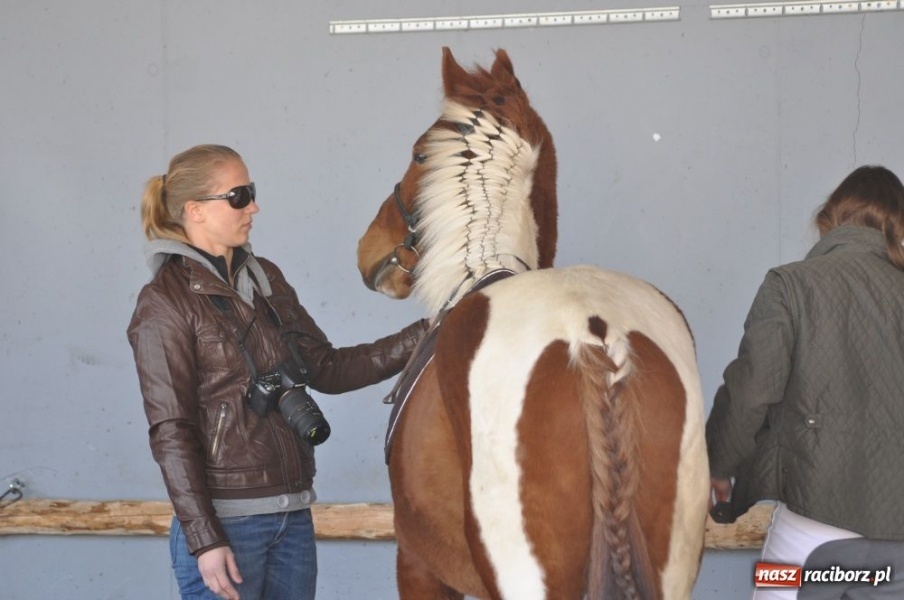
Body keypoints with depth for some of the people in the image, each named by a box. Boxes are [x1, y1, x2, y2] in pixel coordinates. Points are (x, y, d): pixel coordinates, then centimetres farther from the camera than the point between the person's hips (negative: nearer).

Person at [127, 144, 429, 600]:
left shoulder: (266, 280, 11)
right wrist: (204, 540, -17)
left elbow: (326, 369, 15)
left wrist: (420, 338, 5)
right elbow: (170, 432, -12)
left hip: (293, 515, 7)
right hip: (227, 522, -7)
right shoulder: (165, 303, -9)